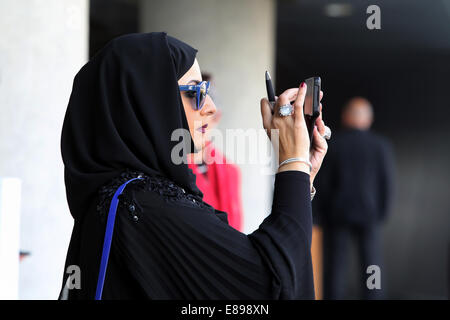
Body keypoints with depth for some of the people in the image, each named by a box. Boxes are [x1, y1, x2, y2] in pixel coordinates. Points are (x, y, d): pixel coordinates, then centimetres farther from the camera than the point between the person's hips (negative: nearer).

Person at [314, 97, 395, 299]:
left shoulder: (332, 146, -5)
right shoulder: (381, 146, -3)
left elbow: (322, 184, -5)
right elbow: (387, 184, -3)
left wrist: (323, 216, 6)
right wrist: (380, 215, 7)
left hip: (337, 215, -1)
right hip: (369, 217, 1)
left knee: (335, 269, 4)